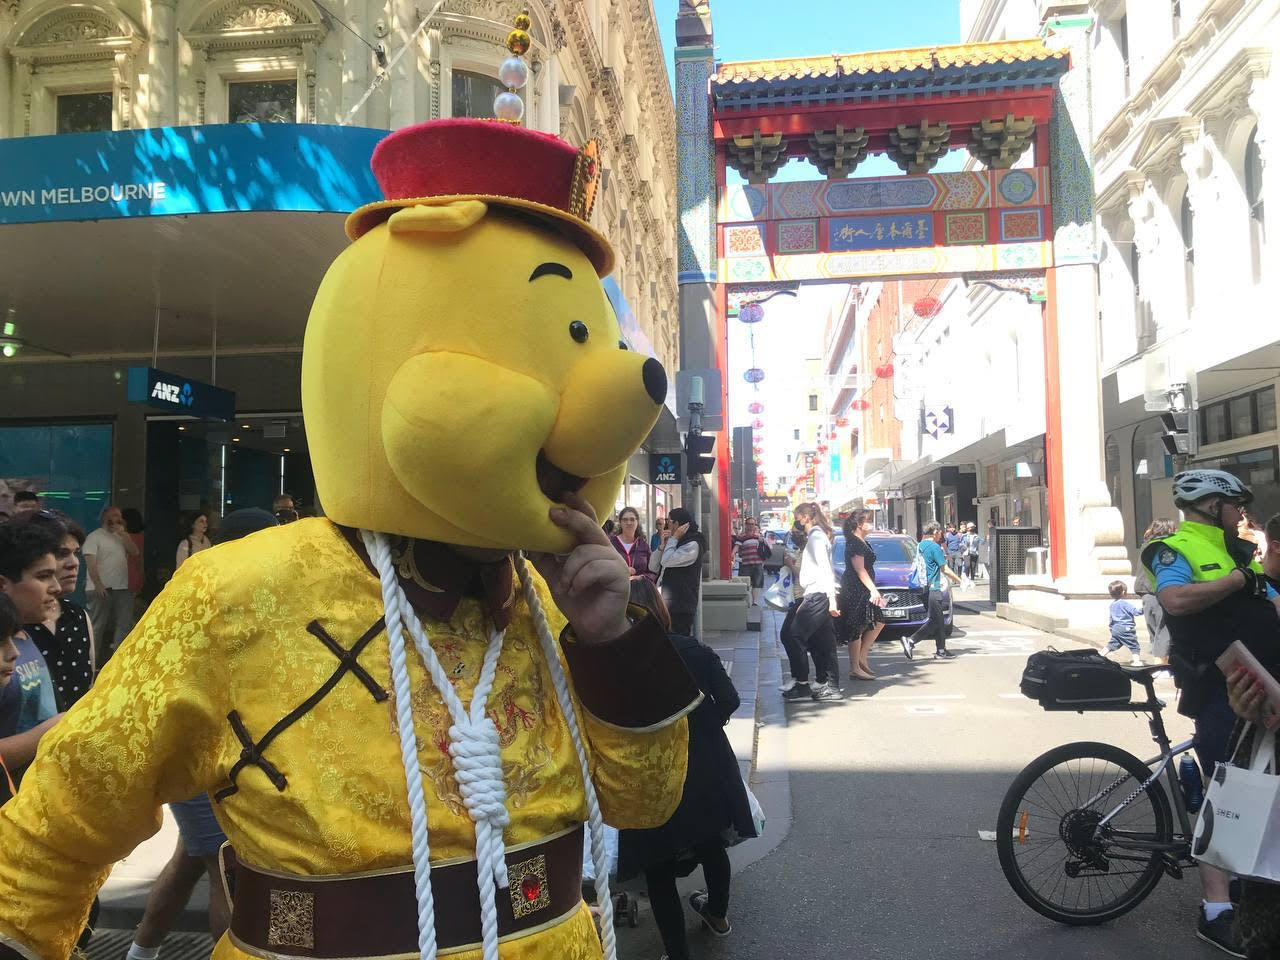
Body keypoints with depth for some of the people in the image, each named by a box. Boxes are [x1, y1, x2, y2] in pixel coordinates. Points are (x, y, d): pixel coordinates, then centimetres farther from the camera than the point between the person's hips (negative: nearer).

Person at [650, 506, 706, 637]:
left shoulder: (693, 545, -10)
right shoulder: (676, 543, 20)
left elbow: (667, 561, -23)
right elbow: (653, 567, 13)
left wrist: (674, 538, -10)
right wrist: (663, 545, 0)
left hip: (682, 606, -9)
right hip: (668, 603, 9)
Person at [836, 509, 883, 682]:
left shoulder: (862, 543, 17)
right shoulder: (854, 543, -15)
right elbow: (860, 570, -21)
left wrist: (874, 591, 21)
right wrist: (873, 590, -24)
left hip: (863, 590, 10)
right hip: (854, 590, -10)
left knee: (878, 622, 10)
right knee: (856, 629, -6)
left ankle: (862, 658, 15)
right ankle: (855, 669, 0)